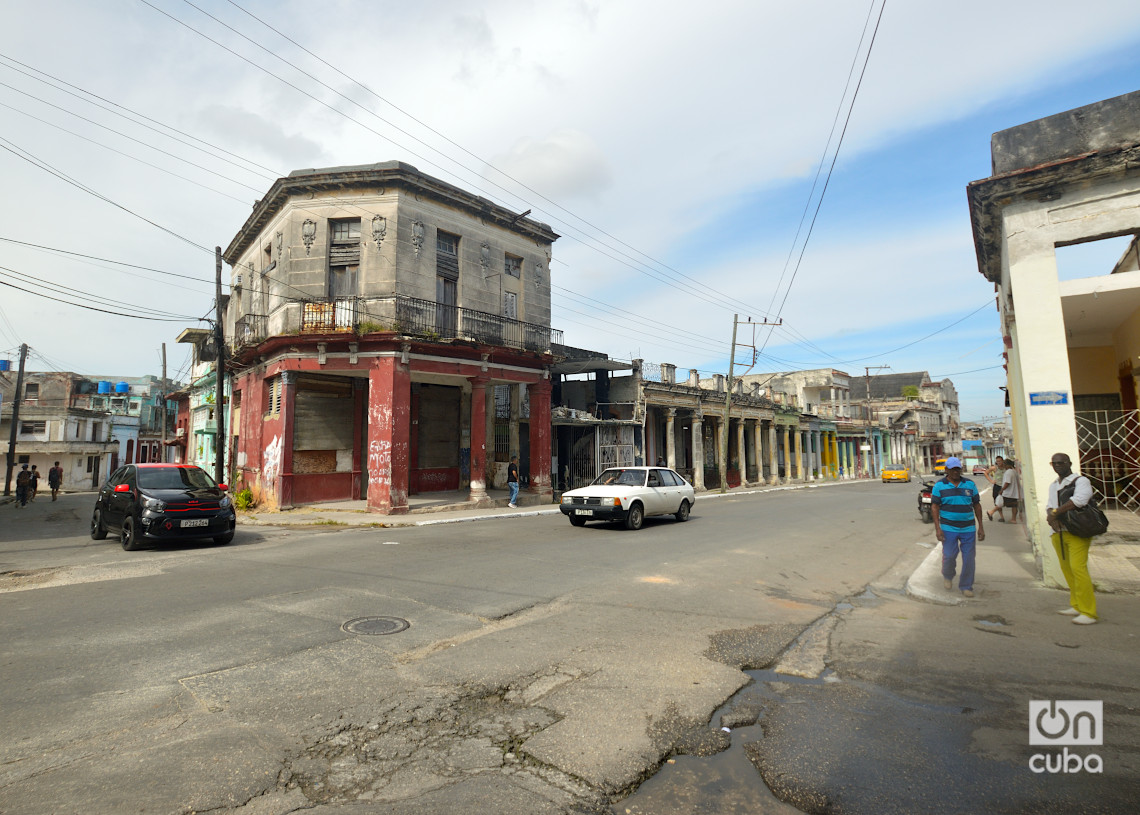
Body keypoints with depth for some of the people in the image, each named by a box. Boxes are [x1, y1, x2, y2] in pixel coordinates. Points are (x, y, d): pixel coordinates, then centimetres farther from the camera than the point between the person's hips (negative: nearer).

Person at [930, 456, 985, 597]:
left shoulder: (969, 484, 6)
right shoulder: (939, 485, -3)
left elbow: (977, 505, 10)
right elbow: (935, 506, -5)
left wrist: (980, 527, 8)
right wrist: (937, 528, -12)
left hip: (968, 528, 3)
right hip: (948, 528, -3)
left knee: (969, 558, 4)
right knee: (949, 556, -2)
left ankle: (966, 586, 19)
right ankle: (947, 576, 28)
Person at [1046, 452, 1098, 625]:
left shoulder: (1080, 481, -4)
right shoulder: (1053, 486, 18)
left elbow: (1079, 500, -21)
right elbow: (1049, 506, 9)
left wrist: (1055, 512, -16)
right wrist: (1051, 516, -13)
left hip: (1076, 532, -7)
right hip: (1058, 533, 7)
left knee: (1078, 568, -13)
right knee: (1067, 570, 10)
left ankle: (1088, 612, -8)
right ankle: (1076, 606, 19)